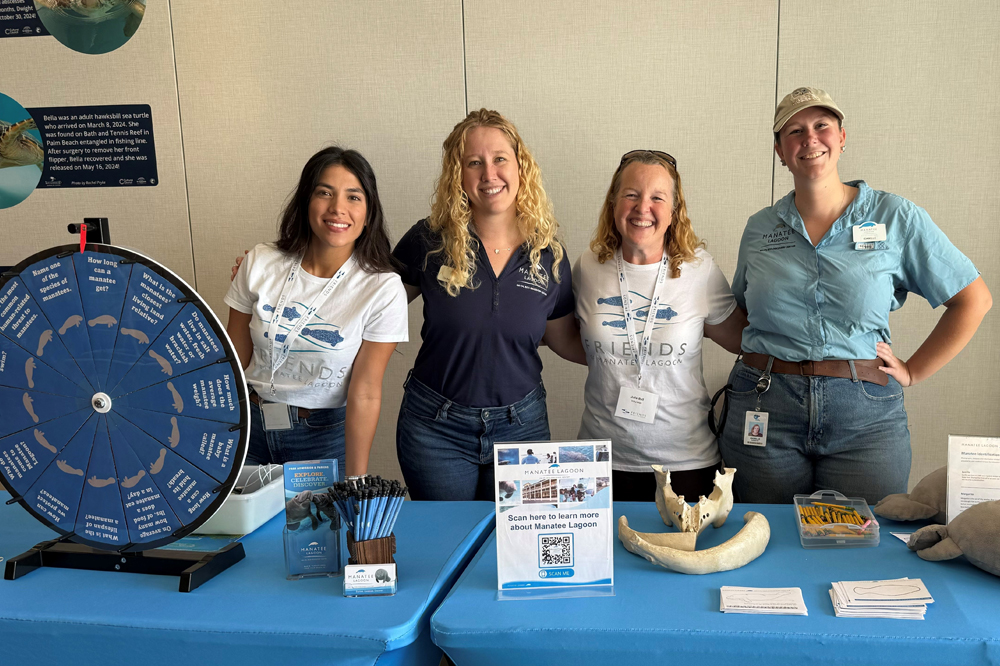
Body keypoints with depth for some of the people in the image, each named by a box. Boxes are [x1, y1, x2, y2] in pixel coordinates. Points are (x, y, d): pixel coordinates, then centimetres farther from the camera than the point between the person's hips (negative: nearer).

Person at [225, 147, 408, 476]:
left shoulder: (383, 289, -15)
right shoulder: (260, 263, -7)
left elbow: (365, 393, -15)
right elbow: (234, 362, 0)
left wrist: (356, 484, -15)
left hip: (326, 435, -2)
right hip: (251, 426, 3)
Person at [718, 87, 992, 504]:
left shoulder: (895, 218, 2)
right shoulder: (759, 229, 8)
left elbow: (973, 299, 7)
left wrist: (912, 372, 3)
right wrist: (765, 360, 3)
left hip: (865, 418, -1)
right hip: (764, 413, 2)